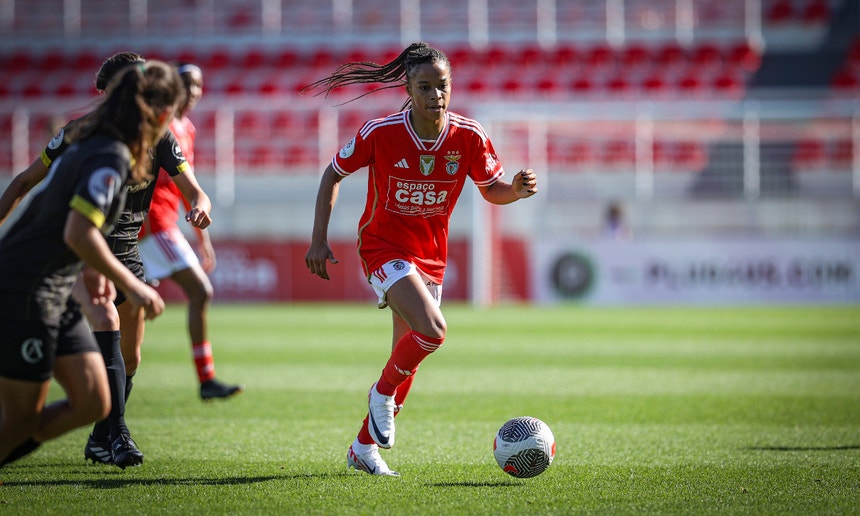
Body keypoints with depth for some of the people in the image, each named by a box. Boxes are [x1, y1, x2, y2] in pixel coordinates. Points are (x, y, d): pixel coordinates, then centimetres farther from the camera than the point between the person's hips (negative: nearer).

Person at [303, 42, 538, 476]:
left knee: (407, 359, 9)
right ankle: (383, 393, 1)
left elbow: (492, 191, 4)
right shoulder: (380, 133, -17)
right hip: (383, 246, -4)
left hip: (431, 254, 5)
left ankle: (363, 447, 26)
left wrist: (517, 189, -19)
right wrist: (319, 240, -7)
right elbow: (333, 173, -3)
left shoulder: (468, 137, -10)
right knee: (432, 330, -27)